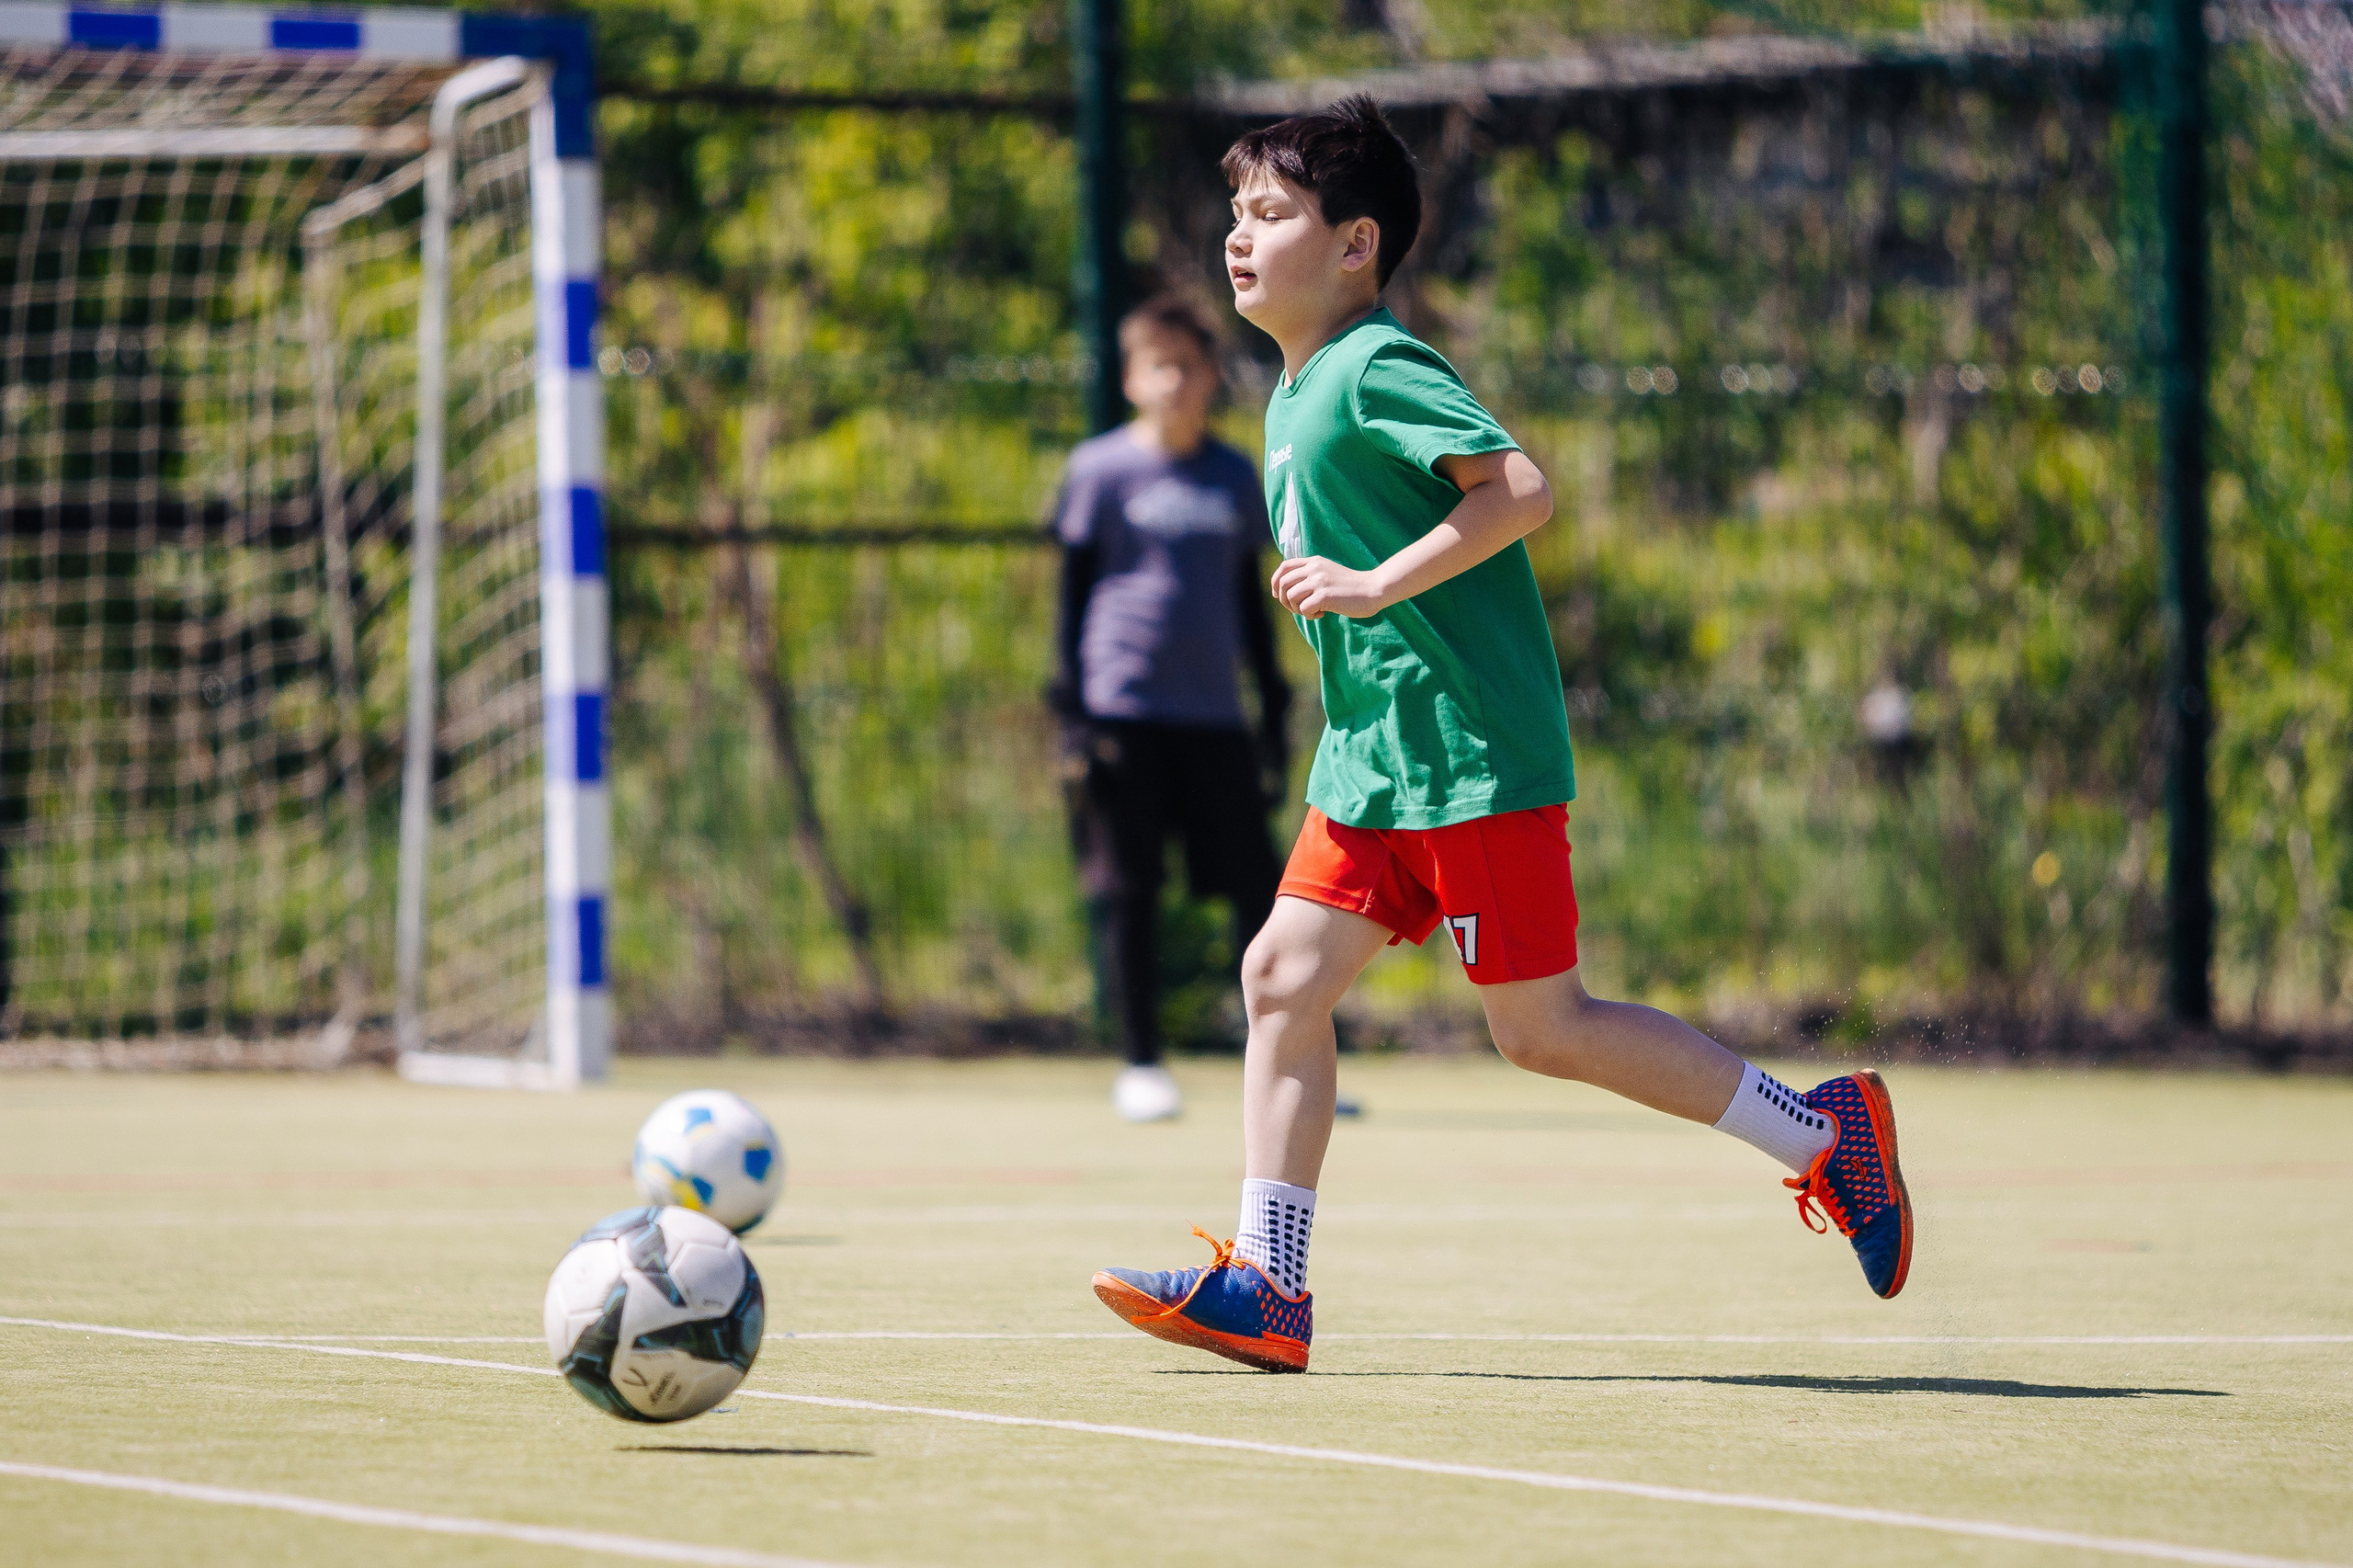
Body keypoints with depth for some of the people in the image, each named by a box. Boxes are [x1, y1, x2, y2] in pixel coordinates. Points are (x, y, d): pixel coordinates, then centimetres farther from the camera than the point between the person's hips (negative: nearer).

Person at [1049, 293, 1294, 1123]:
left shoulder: (1236, 478, 13)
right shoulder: (1100, 469, 2)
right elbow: (1072, 590, 3)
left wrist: (1275, 708, 17)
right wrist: (1072, 707, -5)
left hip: (1215, 713, 3)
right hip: (1124, 709, -3)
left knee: (1257, 884, -2)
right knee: (1129, 891, -2)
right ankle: (1141, 1067, 6)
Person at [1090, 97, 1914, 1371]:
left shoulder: (1377, 371, -13)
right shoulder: (1297, 397, 16)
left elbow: (1519, 489, -24)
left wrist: (1375, 587, -23)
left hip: (1473, 752, -9)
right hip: (1372, 760, 9)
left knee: (1540, 1029, -5)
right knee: (1283, 976, 1)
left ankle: (1819, 1132, 6)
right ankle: (1266, 1287, 2)